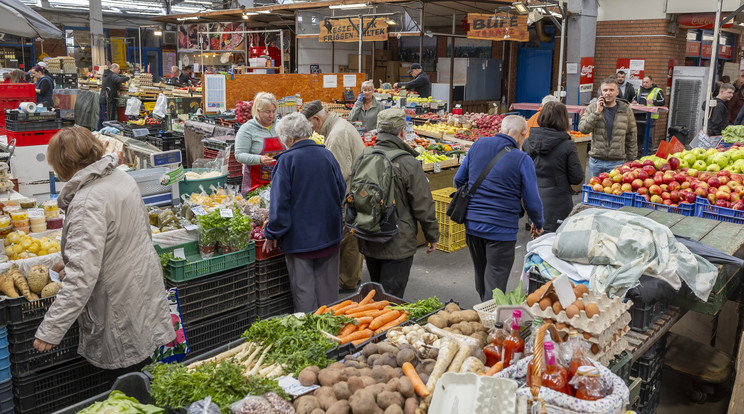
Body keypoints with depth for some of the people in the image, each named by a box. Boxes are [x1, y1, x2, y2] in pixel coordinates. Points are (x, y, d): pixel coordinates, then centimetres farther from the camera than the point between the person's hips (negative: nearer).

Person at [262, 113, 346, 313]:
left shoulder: (286, 160, -13)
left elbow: (280, 202, -15)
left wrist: (273, 234, -5)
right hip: (329, 235, 5)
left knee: (303, 290, 7)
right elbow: (342, 192, 10)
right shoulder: (327, 155, 1)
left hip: (299, 237, -5)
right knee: (328, 287, 16)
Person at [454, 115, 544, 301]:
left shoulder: (478, 145, 2)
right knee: (495, 285, 4)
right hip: (501, 230, -5)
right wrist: (538, 225, 12)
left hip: (472, 224, 6)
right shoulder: (522, 160, -12)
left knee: (481, 277, 22)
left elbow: (459, 179, 11)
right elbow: (532, 202, -8)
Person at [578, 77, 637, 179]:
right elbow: (583, 129, -10)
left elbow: (631, 138, 7)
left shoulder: (626, 110, 2)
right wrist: (597, 112, -17)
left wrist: (631, 161, 7)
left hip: (617, 162, -1)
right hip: (596, 161, 1)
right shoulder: (592, 107, 2)